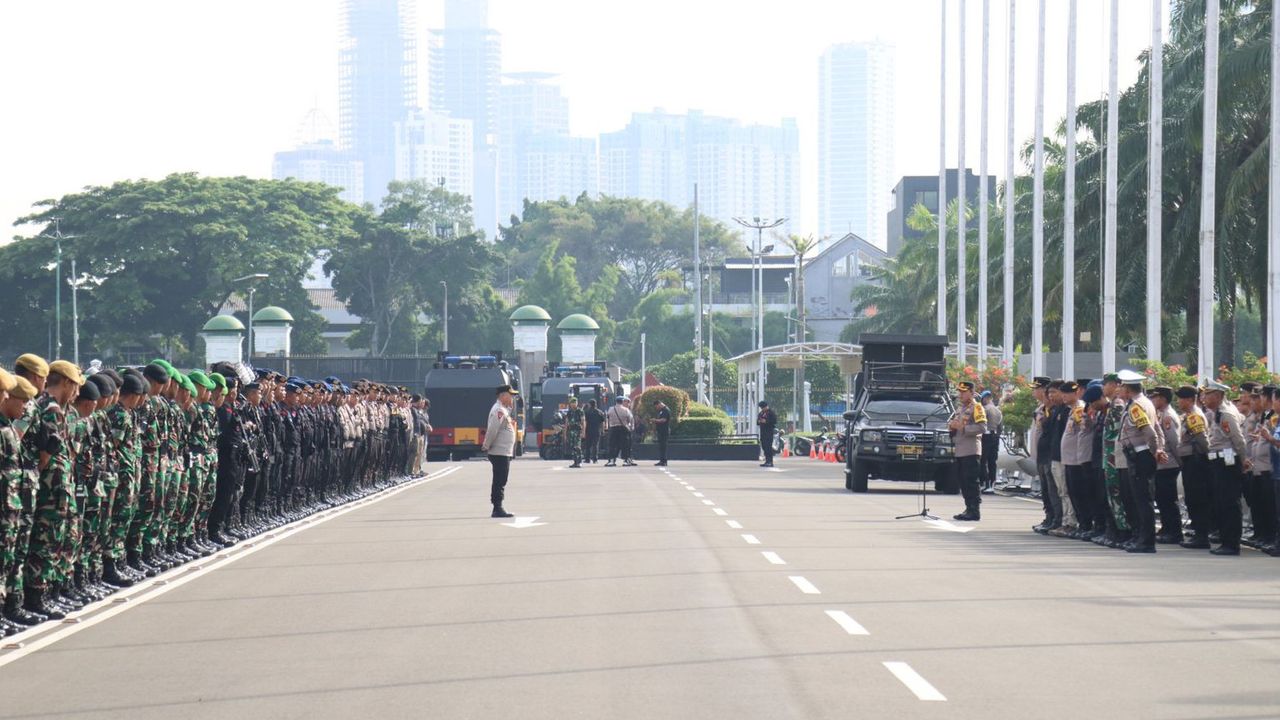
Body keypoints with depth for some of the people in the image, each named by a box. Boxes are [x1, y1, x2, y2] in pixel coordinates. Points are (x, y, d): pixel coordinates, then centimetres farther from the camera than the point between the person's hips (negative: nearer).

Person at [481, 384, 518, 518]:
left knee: (500, 482, 12)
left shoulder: (504, 410, 17)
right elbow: (492, 430, -22)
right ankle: (498, 509, -7)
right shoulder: (499, 410, -16)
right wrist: (486, 446, -13)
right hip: (500, 453, -10)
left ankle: (498, 509, 15)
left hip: (505, 453, 10)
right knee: (499, 482, -8)